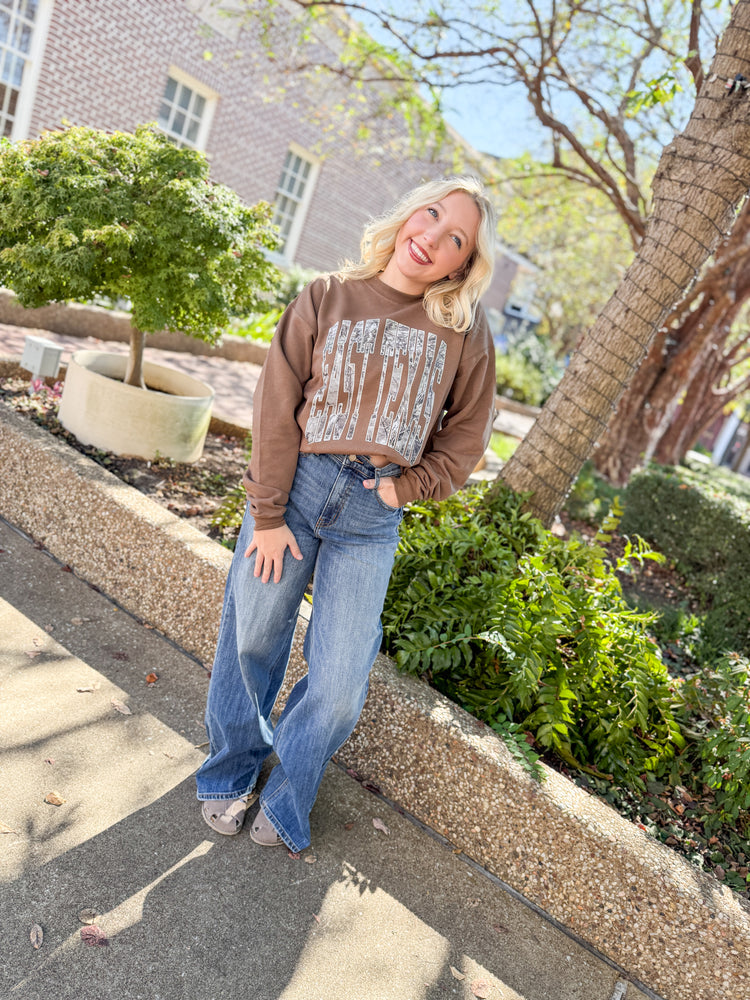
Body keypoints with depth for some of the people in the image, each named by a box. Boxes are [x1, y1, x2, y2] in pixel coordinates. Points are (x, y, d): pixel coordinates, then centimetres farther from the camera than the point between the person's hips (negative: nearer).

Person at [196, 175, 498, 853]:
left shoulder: (465, 330, 2)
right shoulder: (328, 298, 0)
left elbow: (466, 437, 9)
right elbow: (277, 409, -3)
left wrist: (403, 488, -4)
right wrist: (267, 514, -6)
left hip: (372, 515, 0)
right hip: (296, 485, 0)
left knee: (340, 685, -1)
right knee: (252, 640, 11)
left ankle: (285, 803, 28)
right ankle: (230, 776, 39)